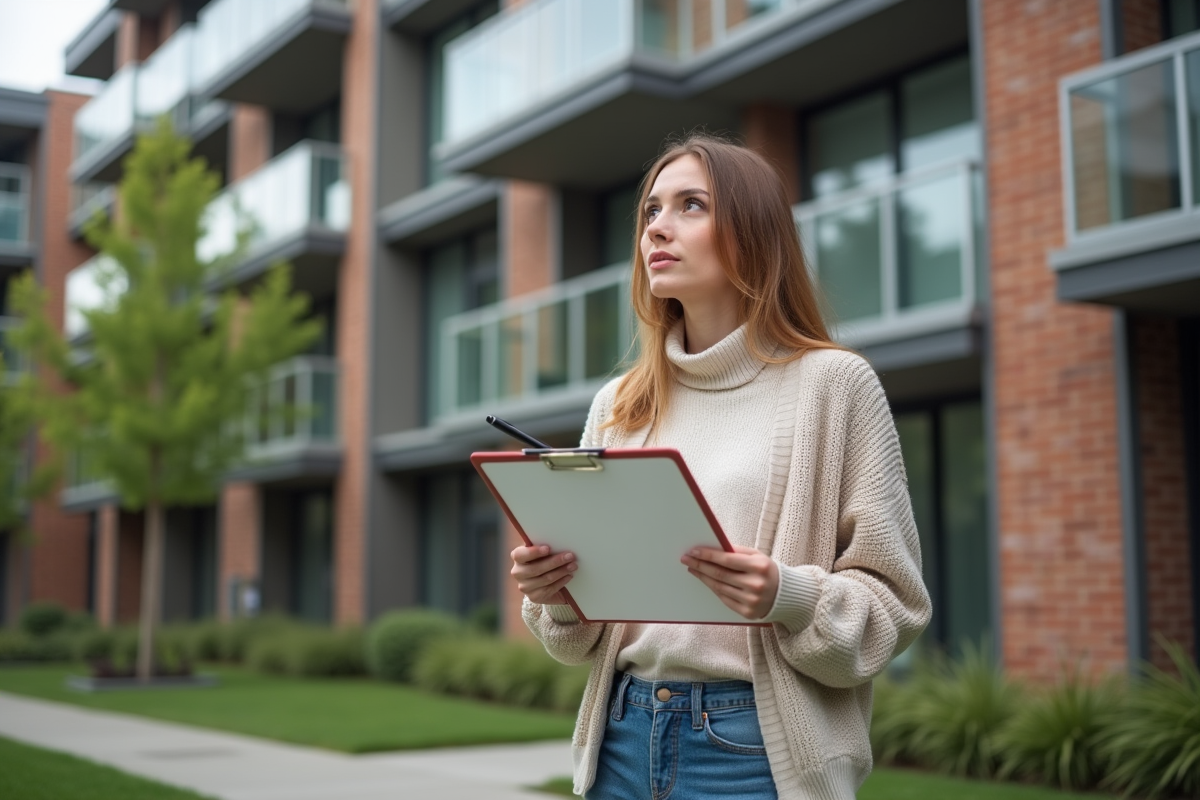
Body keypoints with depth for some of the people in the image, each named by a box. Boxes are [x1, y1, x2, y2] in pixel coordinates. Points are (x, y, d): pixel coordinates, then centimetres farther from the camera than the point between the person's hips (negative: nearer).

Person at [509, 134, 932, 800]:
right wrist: (555, 591, -8)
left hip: (760, 745, -4)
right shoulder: (618, 406, 9)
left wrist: (789, 599, -23)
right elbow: (586, 633, 12)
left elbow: (893, 602, -6)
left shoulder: (831, 382, -4)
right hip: (625, 737, 4)